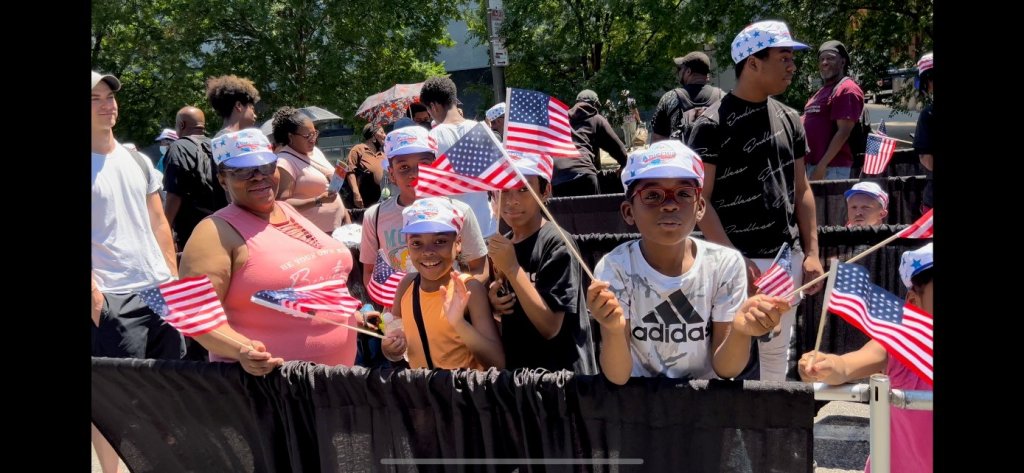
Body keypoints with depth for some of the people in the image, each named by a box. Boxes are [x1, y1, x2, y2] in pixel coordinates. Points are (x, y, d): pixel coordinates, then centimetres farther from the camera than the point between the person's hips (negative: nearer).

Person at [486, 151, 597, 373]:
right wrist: (492, 304, -5)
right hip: (515, 371, 6)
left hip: (563, 373, -6)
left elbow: (550, 326, -19)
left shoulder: (556, 243, -14)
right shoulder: (500, 245, 5)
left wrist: (512, 268, -21)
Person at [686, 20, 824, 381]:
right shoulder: (713, 124, -9)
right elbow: (700, 200, -12)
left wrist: (812, 252, 6)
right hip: (739, 261, -7)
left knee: (777, 353, 14)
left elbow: (801, 190, 15)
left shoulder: (788, 119, 11)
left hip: (787, 258, 7)